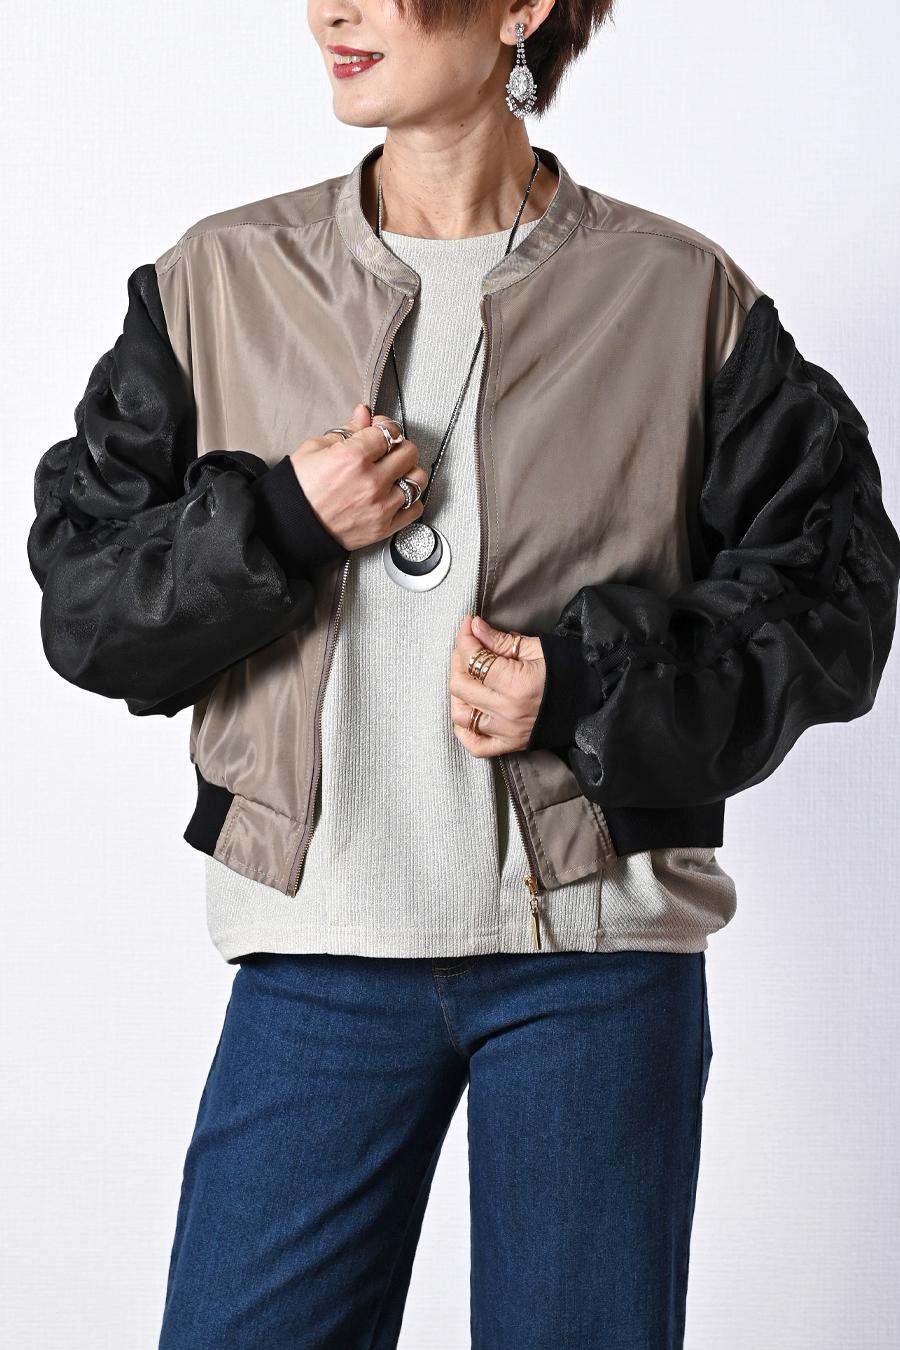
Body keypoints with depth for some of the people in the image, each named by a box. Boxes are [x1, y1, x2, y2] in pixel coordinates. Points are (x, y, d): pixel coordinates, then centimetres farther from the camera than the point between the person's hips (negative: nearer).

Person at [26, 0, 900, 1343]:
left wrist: (590, 684, -12)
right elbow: (79, 599, 6)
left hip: (597, 945, -1)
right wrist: (278, 524, -11)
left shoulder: (682, 296, 1)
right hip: (319, 953, 1)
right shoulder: (220, 281, 5)